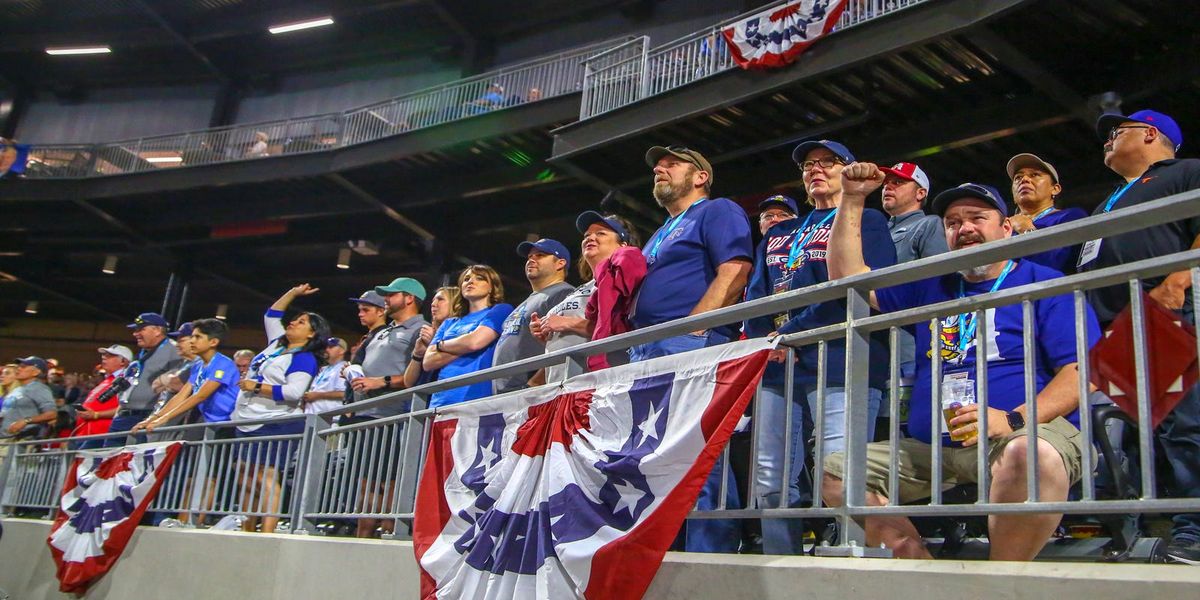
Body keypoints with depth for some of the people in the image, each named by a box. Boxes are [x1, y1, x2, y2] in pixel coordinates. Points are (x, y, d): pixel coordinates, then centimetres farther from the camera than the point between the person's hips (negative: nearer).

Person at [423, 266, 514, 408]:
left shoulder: (501, 310, 8)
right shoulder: (449, 323, 23)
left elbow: (475, 341, -8)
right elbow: (427, 363, 11)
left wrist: (441, 345, 9)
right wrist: (463, 347, -1)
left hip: (475, 399, -5)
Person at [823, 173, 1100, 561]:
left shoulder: (1045, 284, 5)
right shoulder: (930, 288, 22)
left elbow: (1082, 372, -6)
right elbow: (847, 274, 20)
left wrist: (1014, 420, -21)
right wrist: (853, 199, 13)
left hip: (1029, 432, -5)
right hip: (931, 449, 6)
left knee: (1032, 454, -40)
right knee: (836, 471, -9)